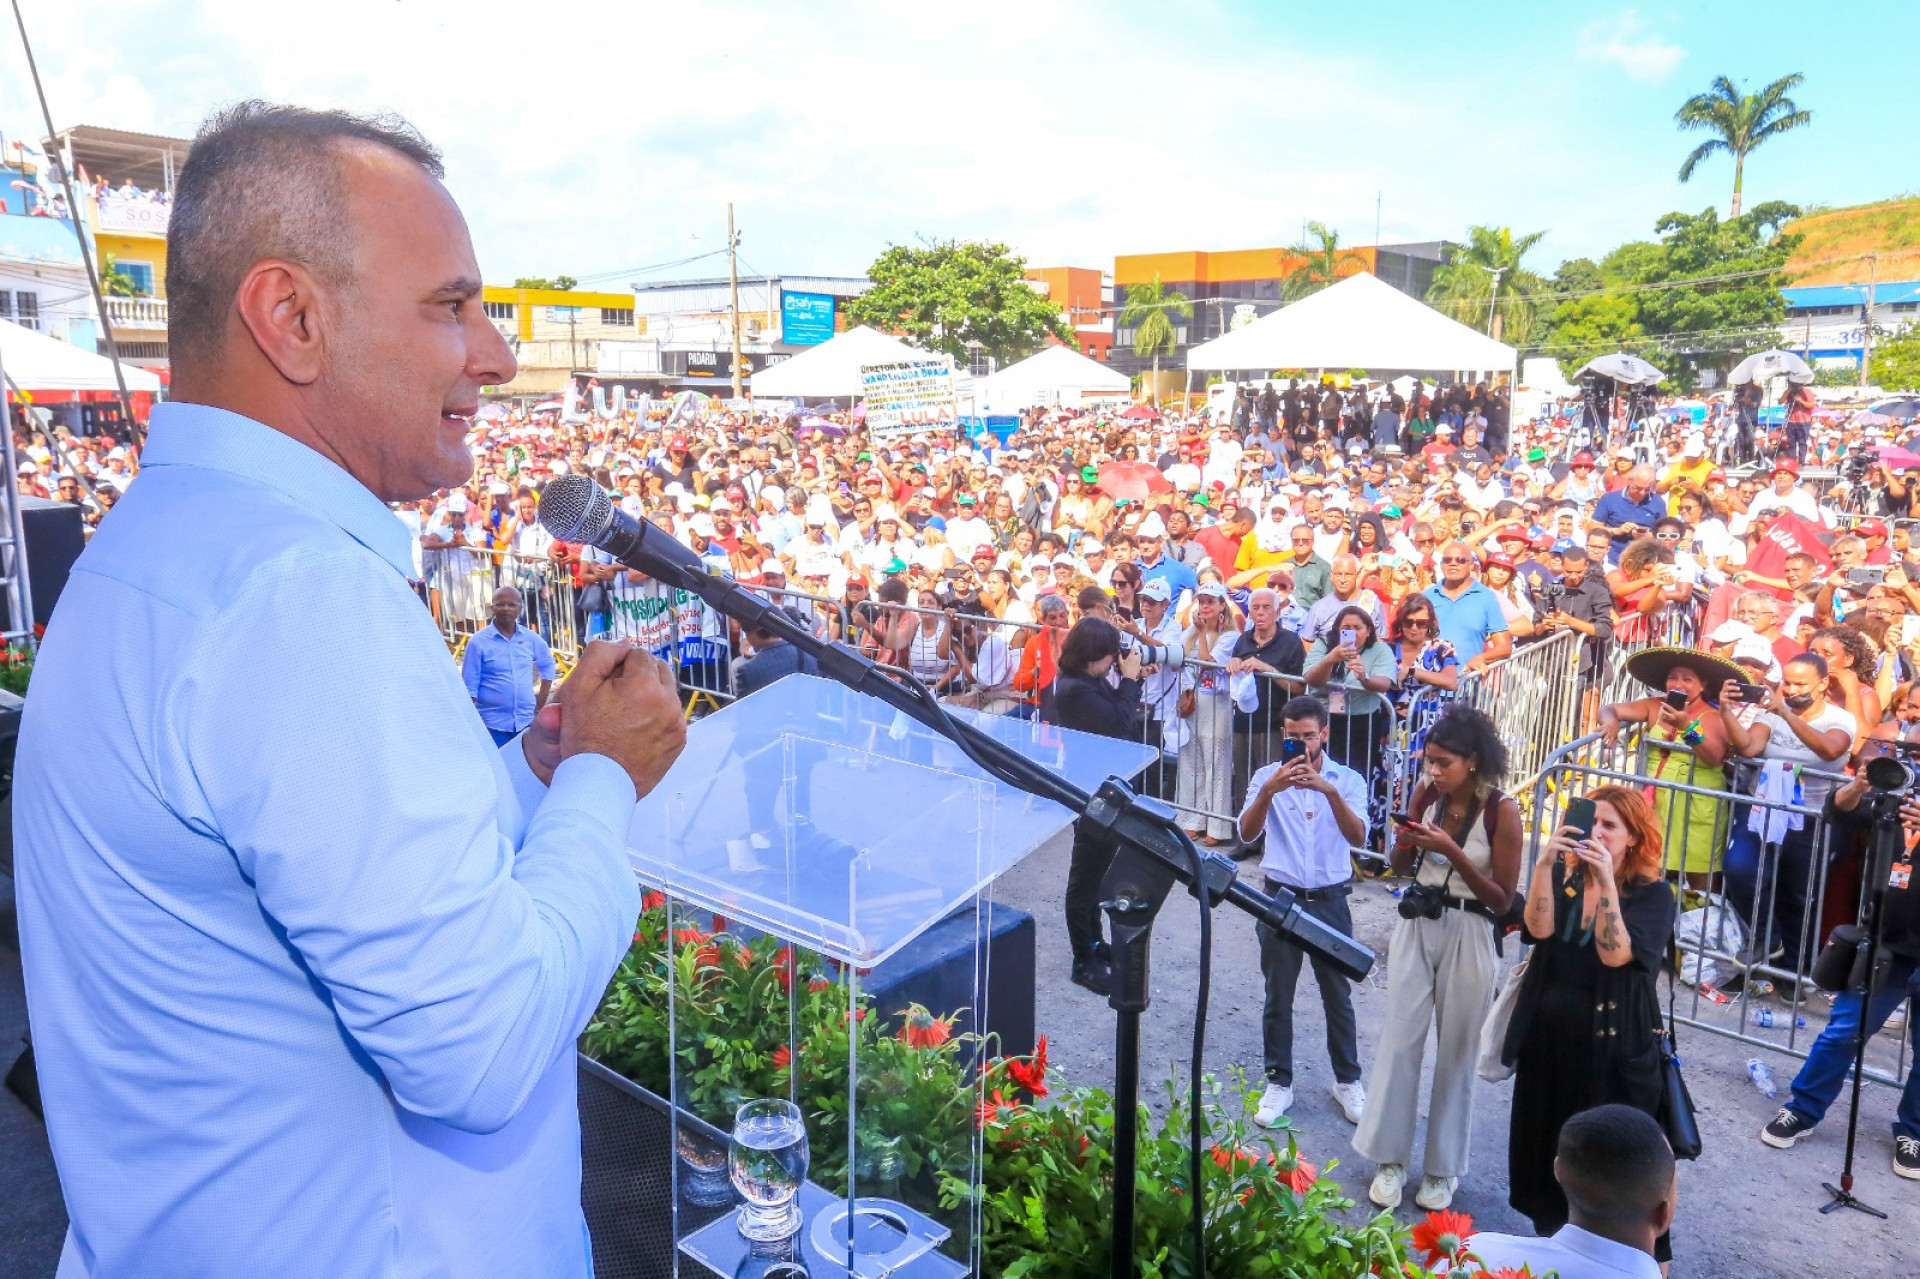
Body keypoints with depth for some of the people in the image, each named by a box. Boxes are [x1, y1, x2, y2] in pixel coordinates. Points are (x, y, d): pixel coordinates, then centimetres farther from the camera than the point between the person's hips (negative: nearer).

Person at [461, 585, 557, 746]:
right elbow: (469, 687, -6)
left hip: (526, 721, 4)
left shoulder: (530, 639, 3)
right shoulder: (478, 642, -7)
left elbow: (547, 664, 21)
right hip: (493, 723, -4)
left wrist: (542, 696, 12)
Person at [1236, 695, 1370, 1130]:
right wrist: (1269, 790, -34)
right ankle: (1279, 1084, 24)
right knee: (1278, 997, 10)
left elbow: (1358, 838, -18)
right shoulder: (1267, 777, -4)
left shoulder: (1348, 780, -4)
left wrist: (1330, 791, -33)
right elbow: (1247, 833, -18)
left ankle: (1348, 1081, 31)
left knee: (1338, 995, 13)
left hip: (1330, 901, 0)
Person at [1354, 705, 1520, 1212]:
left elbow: (1502, 899, -13)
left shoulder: (1501, 811, -14)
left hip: (1468, 936, -4)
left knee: (1456, 1052, 8)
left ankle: (1443, 1167, 24)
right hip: (1416, 926, 4)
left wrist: (1453, 851, -23)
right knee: (1400, 1039, 4)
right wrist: (1405, 842, -12)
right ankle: (1391, 1157, 17)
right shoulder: (1426, 794, -1)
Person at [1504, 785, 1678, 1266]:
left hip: (1611, 1043, -4)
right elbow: (1538, 929, -15)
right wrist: (1544, 863, -24)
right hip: (1548, 1033, 4)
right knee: (1545, 1142, 16)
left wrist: (1606, 880, -28)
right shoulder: (1566, 874, 1)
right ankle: (1550, 1240, 35)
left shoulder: (1653, 894, -8)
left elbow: (1616, 954, -22)